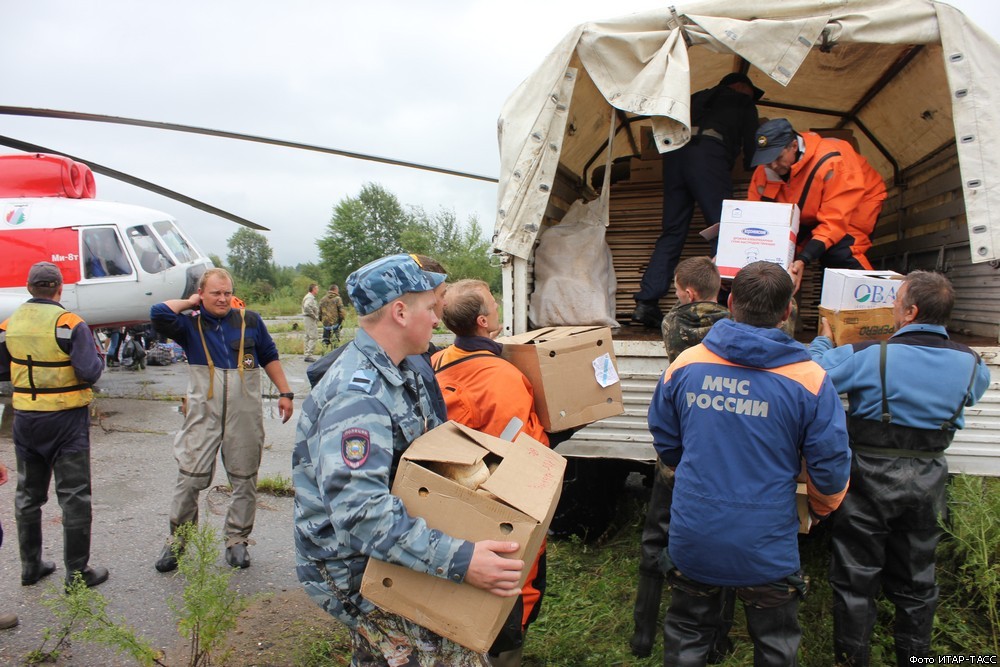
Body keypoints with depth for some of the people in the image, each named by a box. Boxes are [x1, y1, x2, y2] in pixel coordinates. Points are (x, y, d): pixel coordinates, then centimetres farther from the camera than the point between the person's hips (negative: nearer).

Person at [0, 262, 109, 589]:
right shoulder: (70, 323, -16)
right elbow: (89, 372, -21)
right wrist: (99, 356, -1)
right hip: (66, 419, -5)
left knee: (28, 494, 19)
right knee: (74, 496, 4)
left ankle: (30, 566, 29)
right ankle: (77, 572, 9)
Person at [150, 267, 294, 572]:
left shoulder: (250, 321, 8)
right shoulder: (190, 325, 4)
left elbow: (269, 357, 14)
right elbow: (159, 313, -16)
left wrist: (284, 393, 10)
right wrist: (190, 303, 1)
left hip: (245, 417, 2)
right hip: (203, 416, -1)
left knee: (245, 481, 8)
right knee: (189, 480, 0)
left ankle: (237, 541, 22)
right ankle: (176, 541, 18)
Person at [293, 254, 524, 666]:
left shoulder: (399, 373, 5)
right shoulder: (358, 395, -30)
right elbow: (359, 509, -39)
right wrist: (459, 561, -44)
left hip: (381, 558, 10)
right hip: (353, 571, -10)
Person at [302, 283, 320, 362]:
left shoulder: (311, 297, 18)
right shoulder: (310, 297, -14)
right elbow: (307, 307, -30)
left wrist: (315, 316, 10)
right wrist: (314, 316, -21)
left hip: (308, 320, 11)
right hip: (310, 320, -11)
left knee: (308, 337, 13)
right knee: (313, 337, -10)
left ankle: (307, 355, 17)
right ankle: (309, 355, -12)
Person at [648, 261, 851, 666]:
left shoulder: (685, 364, -8)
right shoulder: (809, 380, -15)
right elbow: (831, 465, -8)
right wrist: (820, 509, 14)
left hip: (692, 538, 2)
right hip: (765, 547, -1)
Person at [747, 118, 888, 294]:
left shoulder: (832, 162, -38)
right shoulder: (765, 168, -20)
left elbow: (835, 221, -40)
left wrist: (804, 260, -52)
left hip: (858, 201, -6)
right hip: (809, 213, 6)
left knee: (840, 254, -32)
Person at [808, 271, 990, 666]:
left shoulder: (869, 356, -21)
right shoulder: (969, 363, -5)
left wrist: (823, 341, 3)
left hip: (870, 480, -4)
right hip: (927, 482, 4)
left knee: (856, 577, 11)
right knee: (916, 580, 20)